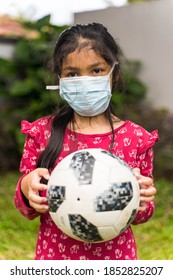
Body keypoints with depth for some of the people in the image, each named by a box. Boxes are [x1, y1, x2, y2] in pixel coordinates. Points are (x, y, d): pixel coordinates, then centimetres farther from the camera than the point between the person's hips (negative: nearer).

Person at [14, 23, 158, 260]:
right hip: (54, 255, 0)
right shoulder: (41, 133, -7)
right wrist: (26, 188, -19)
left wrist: (141, 202, -19)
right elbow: (27, 210, 1)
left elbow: (141, 216, 3)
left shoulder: (137, 138, -8)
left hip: (116, 257, 0)